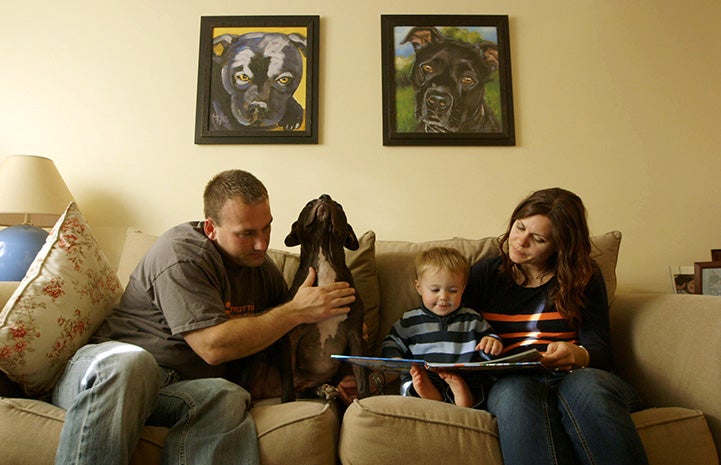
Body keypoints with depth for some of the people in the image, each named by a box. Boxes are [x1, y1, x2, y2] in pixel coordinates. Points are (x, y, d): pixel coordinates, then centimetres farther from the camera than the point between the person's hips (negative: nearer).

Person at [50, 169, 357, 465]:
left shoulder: (264, 269, 11)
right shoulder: (181, 253, -13)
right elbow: (213, 346, -22)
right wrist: (297, 311, -18)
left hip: (181, 388, 5)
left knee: (228, 398, -30)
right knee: (130, 361, -40)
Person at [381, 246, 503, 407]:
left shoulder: (472, 319, 17)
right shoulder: (409, 321, 14)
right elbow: (391, 344, 17)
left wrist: (493, 342, -1)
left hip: (465, 380, 1)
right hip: (418, 379, 0)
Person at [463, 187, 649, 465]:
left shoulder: (584, 277, 13)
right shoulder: (485, 273, 16)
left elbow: (600, 351, 6)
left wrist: (578, 356, -18)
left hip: (575, 375, 1)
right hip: (510, 380, 0)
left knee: (587, 385, -37)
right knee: (517, 391, -37)